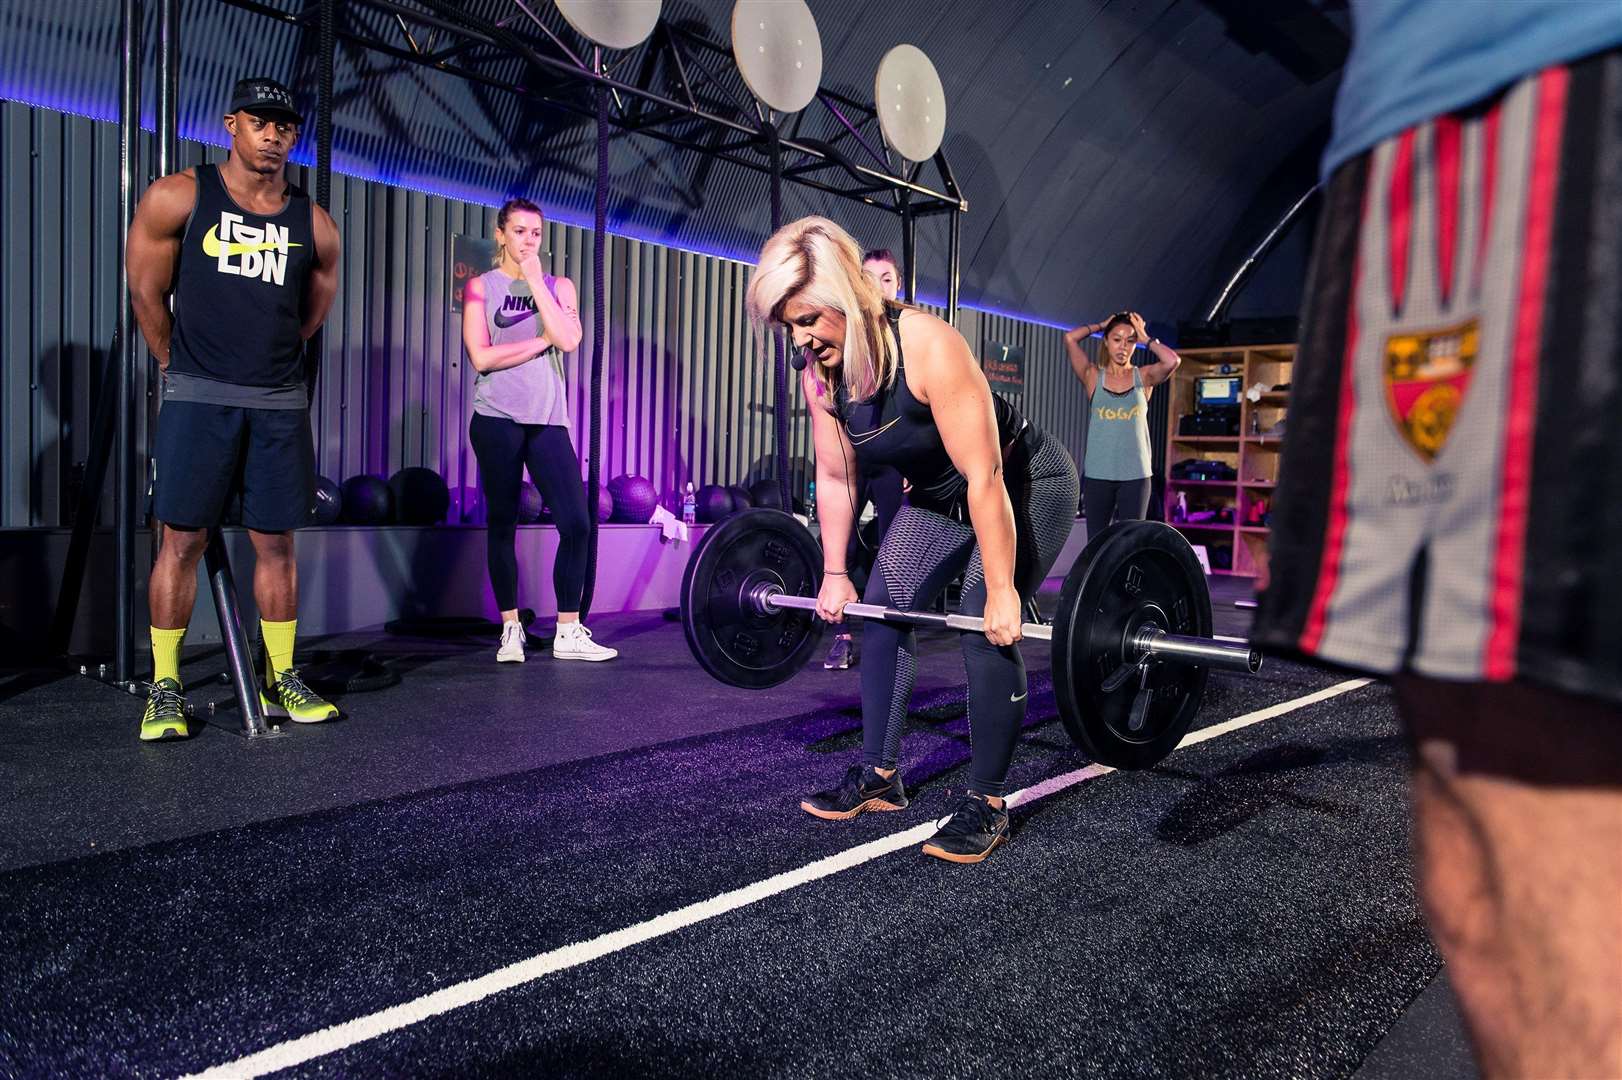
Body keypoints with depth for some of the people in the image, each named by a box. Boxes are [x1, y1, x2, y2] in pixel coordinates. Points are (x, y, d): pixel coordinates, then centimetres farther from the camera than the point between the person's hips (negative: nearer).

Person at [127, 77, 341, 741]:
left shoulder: (314, 225, 7)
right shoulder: (177, 198, 0)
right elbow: (147, 294, 6)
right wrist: (179, 367, 12)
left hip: (280, 404, 3)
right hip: (197, 399, -2)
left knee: (276, 543, 6)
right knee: (182, 540, -1)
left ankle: (280, 682, 16)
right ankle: (164, 691, 8)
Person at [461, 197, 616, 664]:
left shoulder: (558, 286, 13)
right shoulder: (481, 287, 7)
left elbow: (568, 340, -8)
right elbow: (481, 357, -7)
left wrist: (535, 280, -4)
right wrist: (541, 340, -6)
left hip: (548, 419, 2)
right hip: (497, 418, -2)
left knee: (576, 524, -7)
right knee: (502, 524, 3)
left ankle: (569, 633, 2)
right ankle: (511, 630, 14)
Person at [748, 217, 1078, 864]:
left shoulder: (927, 346, -34)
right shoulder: (818, 373, -12)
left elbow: (985, 478, -33)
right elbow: (836, 477, 0)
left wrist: (1001, 589, -31)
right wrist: (835, 573, 1)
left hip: (1026, 487, -7)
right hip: (938, 498, 7)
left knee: (986, 629, -17)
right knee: (881, 609, 2)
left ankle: (987, 804, -4)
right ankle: (879, 776, 14)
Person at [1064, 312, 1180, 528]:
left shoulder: (1143, 377, 6)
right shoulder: (1094, 376, 5)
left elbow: (1172, 361, -13)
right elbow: (1070, 338, -6)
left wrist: (1146, 338, 0)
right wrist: (1102, 325, 8)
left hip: (1135, 474, 0)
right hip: (1098, 474, 0)